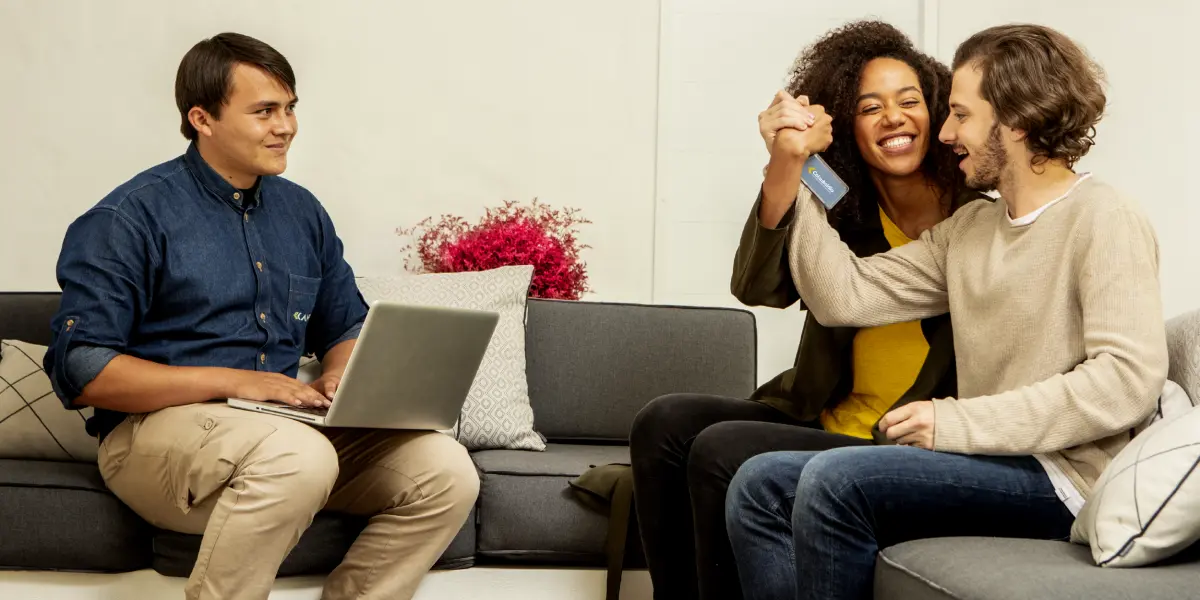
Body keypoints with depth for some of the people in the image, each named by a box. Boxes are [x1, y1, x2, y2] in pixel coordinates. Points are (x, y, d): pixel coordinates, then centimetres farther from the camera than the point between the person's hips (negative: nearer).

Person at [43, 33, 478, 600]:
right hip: (155, 427, -6)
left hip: (287, 422, 6)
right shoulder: (130, 218, -5)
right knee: (300, 454, -38)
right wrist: (231, 381, -19)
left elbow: (347, 325, 25)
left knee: (447, 470, -15)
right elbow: (80, 369, -12)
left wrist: (337, 375, -1)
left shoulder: (302, 212, 14)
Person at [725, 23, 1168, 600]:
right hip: (988, 464, 8)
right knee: (760, 485, -2)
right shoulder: (968, 228, 15)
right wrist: (789, 170, 2)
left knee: (835, 481, -25)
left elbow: (1130, 378, -20)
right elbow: (843, 297, 6)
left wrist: (960, 421, -20)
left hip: (1060, 478, -8)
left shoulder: (1104, 220, -8)